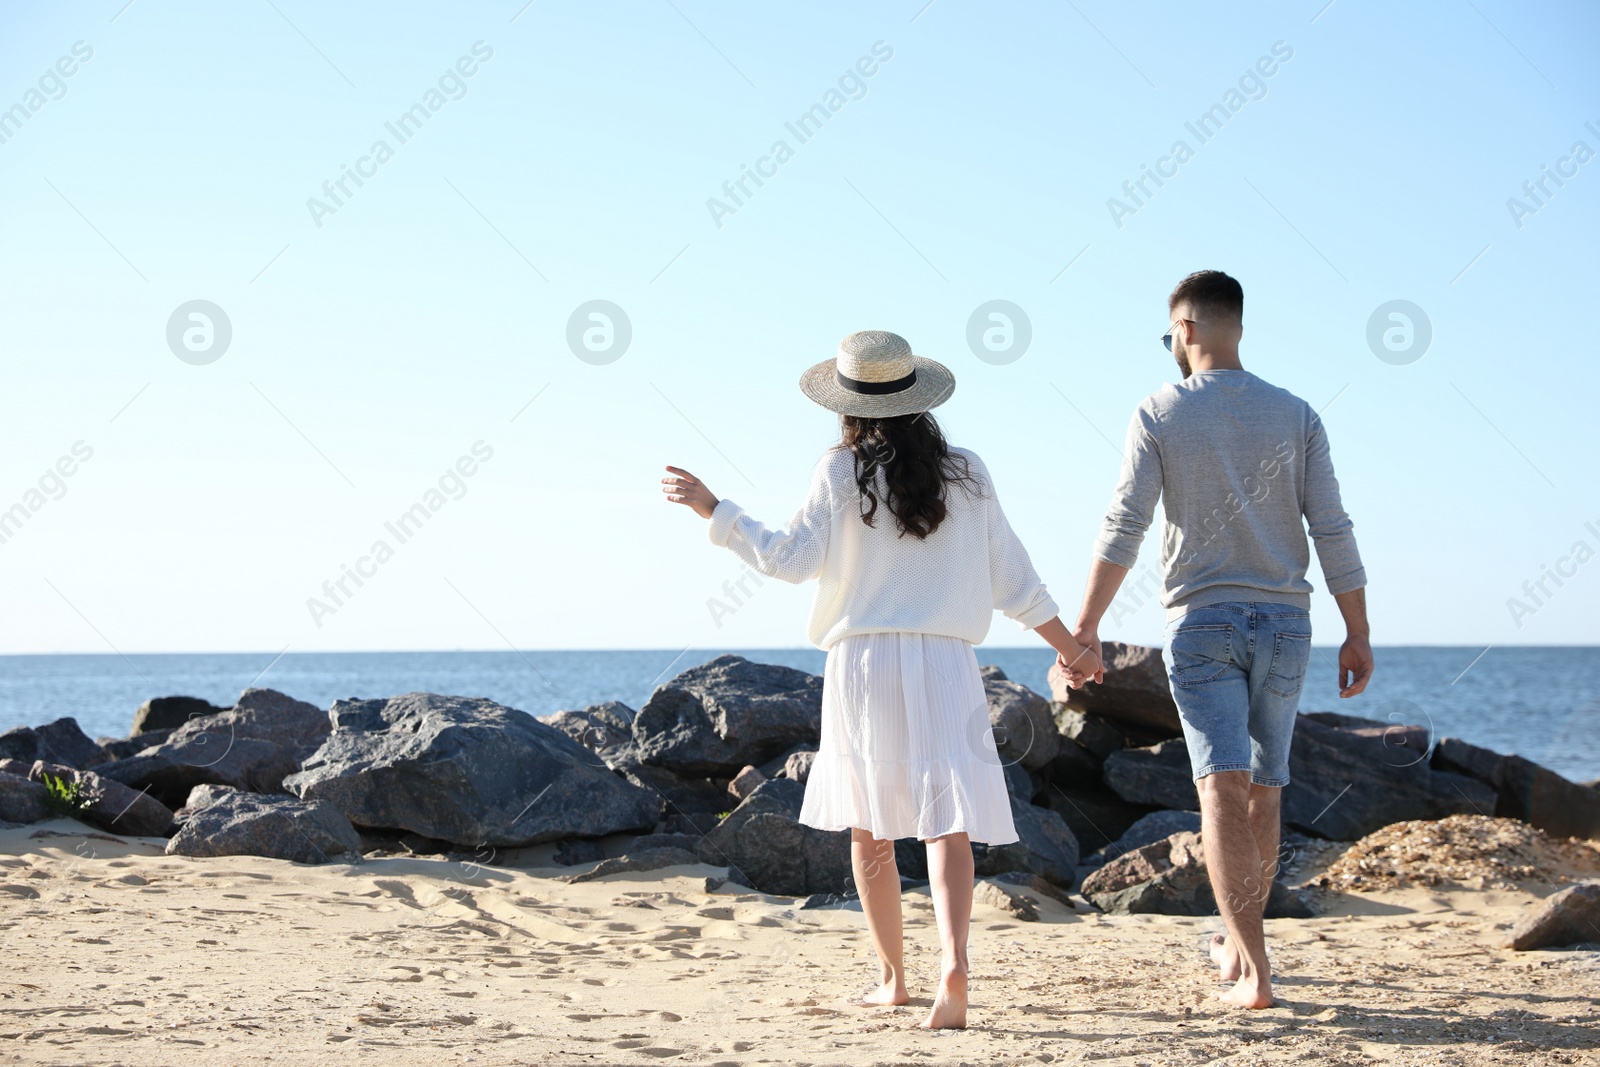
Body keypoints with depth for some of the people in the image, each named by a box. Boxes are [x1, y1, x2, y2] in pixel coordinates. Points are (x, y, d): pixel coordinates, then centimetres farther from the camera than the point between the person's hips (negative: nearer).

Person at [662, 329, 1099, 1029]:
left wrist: (710, 509, 2)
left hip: (861, 662, -1)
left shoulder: (842, 472, -2)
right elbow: (1010, 577, 9)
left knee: (869, 828, 14)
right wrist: (1069, 645, 20)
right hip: (944, 662, 1)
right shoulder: (967, 474, 7)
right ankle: (954, 961, -28)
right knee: (948, 823, -7)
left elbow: (793, 559, -5)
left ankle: (893, 975, 20)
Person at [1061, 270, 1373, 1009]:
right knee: (1263, 790, 16)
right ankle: (1238, 943, 32)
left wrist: (1084, 629, -6)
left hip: (1201, 621, -3)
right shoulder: (1295, 416, 4)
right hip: (1283, 622, 3)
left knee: (1223, 790, -9)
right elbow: (1333, 531, 0)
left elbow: (1123, 528, -9)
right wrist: (1357, 635, 4)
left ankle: (1252, 971, -20)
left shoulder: (1159, 415, -3)